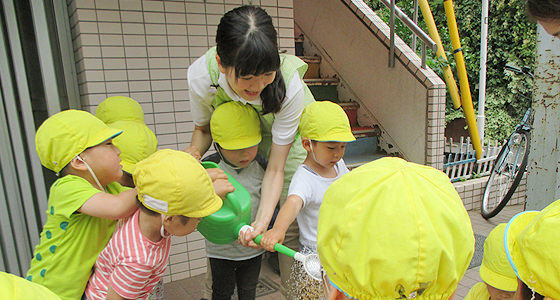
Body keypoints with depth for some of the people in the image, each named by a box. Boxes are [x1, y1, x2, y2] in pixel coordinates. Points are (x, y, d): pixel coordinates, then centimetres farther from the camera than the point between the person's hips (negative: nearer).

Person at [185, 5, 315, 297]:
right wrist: (194, 151, -30)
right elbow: (203, 128, -9)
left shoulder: (289, 85, -38)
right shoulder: (201, 75, -32)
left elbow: (276, 168, -29)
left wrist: (263, 220, -40)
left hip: (290, 134, -1)